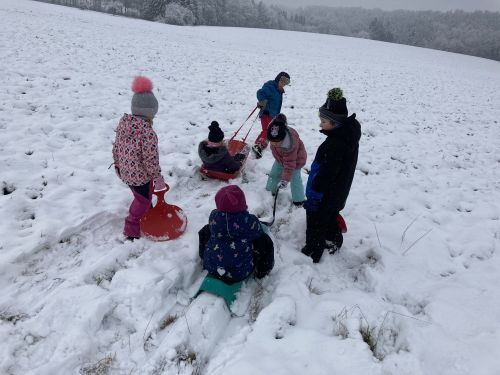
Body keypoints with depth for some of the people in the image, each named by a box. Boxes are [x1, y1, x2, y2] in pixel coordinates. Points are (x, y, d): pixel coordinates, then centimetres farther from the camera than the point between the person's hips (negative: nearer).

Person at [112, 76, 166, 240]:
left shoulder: (123, 123, -4)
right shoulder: (148, 133, -29)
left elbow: (116, 147, 6)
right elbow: (150, 160, -23)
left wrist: (118, 164, 20)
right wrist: (158, 177, -10)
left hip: (125, 172, 7)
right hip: (141, 176, -7)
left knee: (142, 197, 29)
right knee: (142, 201, 15)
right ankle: (132, 230, 27)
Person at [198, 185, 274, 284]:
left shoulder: (213, 216, -12)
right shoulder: (250, 221, -20)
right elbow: (258, 234, 1)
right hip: (240, 272, -2)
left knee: (206, 230, 22)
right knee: (265, 240, 10)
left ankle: (205, 259, 38)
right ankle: (261, 271, 24)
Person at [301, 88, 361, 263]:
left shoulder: (335, 143, -33)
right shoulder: (349, 134, -2)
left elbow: (326, 173, -31)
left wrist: (312, 196, -22)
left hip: (326, 196, -9)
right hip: (338, 192, 9)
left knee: (316, 224, 11)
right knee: (330, 217, 31)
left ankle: (312, 254, 29)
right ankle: (334, 241, 52)